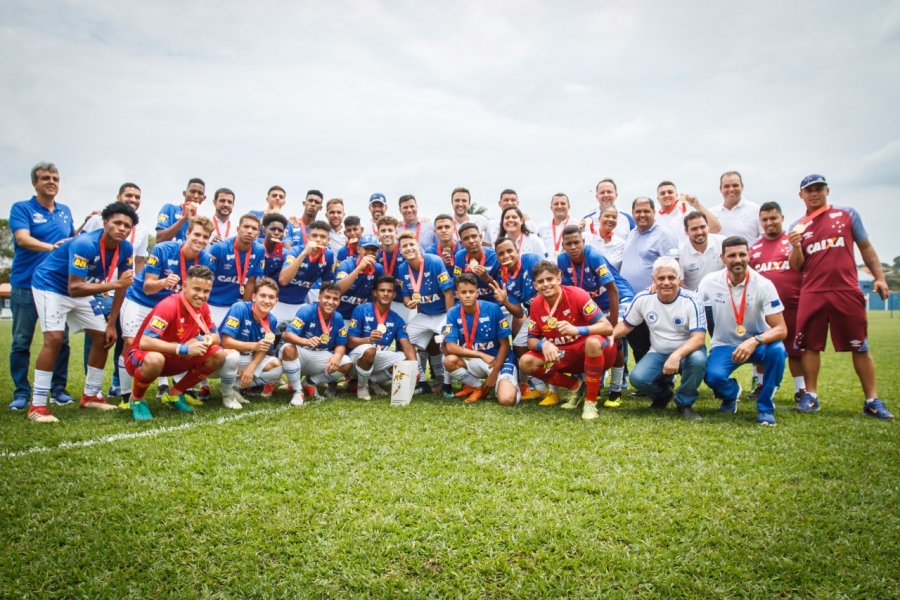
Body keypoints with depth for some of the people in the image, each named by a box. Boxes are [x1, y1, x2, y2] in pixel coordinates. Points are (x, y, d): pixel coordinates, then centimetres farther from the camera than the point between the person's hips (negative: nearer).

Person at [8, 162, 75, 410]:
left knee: (61, 340, 5)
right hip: (26, 285, -4)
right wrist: (52, 247, -33)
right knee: (21, 341, 2)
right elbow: (23, 238, -19)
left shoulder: (65, 211, 13)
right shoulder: (21, 208, -2)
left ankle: (58, 389, 15)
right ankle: (21, 393, 10)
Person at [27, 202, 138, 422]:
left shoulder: (126, 249, -14)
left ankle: (90, 395, 18)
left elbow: (122, 286, -4)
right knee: (54, 338, -21)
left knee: (103, 337, 3)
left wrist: (111, 324, -4)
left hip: (82, 291, 7)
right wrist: (115, 283, -40)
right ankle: (37, 406, -12)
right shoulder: (84, 245, -34)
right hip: (50, 285, -7)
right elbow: (74, 288, -37)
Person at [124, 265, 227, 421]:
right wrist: (184, 349, -37)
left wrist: (200, 340, -19)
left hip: (173, 358, 7)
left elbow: (215, 336, 4)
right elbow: (145, 342, -36)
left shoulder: (203, 307, -6)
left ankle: (174, 393, 8)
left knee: (218, 354, -10)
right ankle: (137, 399, -7)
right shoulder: (168, 306, -28)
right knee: (155, 359, -42)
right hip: (142, 356, -6)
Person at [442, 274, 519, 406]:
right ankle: (478, 387, 0)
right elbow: (450, 347, -16)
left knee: (506, 399, -28)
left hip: (499, 360, -3)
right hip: (472, 361, 3)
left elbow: (504, 344, -9)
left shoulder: (493, 309, -15)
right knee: (450, 361, -29)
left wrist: (494, 374, -14)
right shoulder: (453, 313, -9)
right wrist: (482, 355, -22)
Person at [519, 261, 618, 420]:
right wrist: (544, 344, -25)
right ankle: (573, 387, 6)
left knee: (593, 342, -39)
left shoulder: (577, 295, -19)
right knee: (526, 362, -14)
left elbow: (607, 328, -24)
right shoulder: (536, 305, -6)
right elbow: (531, 340, -1)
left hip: (591, 353, -4)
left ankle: (591, 401, -20)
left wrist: (577, 330, -40)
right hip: (564, 355, 5)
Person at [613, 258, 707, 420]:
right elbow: (626, 325, 6)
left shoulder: (691, 301, -19)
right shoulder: (643, 299, -9)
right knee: (637, 378, -25)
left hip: (686, 352, -2)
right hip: (658, 354, 2)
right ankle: (664, 393, 15)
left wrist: (676, 355, -45)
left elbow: (699, 338, -26)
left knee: (698, 359, -37)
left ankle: (685, 403, -7)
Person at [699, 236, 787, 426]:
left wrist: (755, 341, -39)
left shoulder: (763, 285, -17)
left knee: (777, 350, -34)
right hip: (724, 345, 0)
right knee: (713, 376, -29)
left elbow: (781, 329, -20)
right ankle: (731, 393, 13)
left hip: (756, 344, 0)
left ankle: (765, 406, -9)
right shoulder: (710, 282, -12)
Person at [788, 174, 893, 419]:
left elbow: (865, 247, 11)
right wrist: (795, 246, -14)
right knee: (810, 345, 4)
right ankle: (811, 395, 14)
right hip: (812, 293, 1)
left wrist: (879, 277, 3)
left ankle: (872, 400, 9)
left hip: (847, 291, -1)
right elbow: (796, 266, 5)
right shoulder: (797, 227, 10)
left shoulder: (848, 214, 8)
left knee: (860, 347, 2)